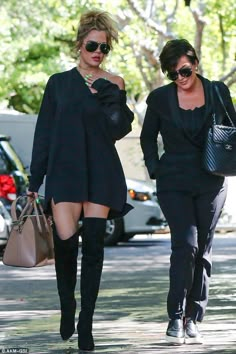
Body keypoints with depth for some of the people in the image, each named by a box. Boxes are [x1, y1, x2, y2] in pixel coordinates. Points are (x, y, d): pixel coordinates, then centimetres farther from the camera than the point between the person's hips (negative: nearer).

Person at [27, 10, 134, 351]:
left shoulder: (113, 84, 8)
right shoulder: (59, 83, 8)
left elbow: (119, 130, 0)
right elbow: (43, 133, 8)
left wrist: (113, 96, -15)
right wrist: (34, 181, 6)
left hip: (100, 173, 1)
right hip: (65, 170, -1)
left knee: (93, 246, -3)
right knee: (66, 241, -14)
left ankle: (86, 324, 3)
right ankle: (67, 306, 10)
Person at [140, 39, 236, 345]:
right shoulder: (160, 98, 0)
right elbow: (148, 137, 14)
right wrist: (155, 169, 4)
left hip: (211, 184, 2)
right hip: (174, 184, -2)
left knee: (203, 251, 5)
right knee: (186, 244, -17)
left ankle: (192, 320, 12)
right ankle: (176, 318, -13)